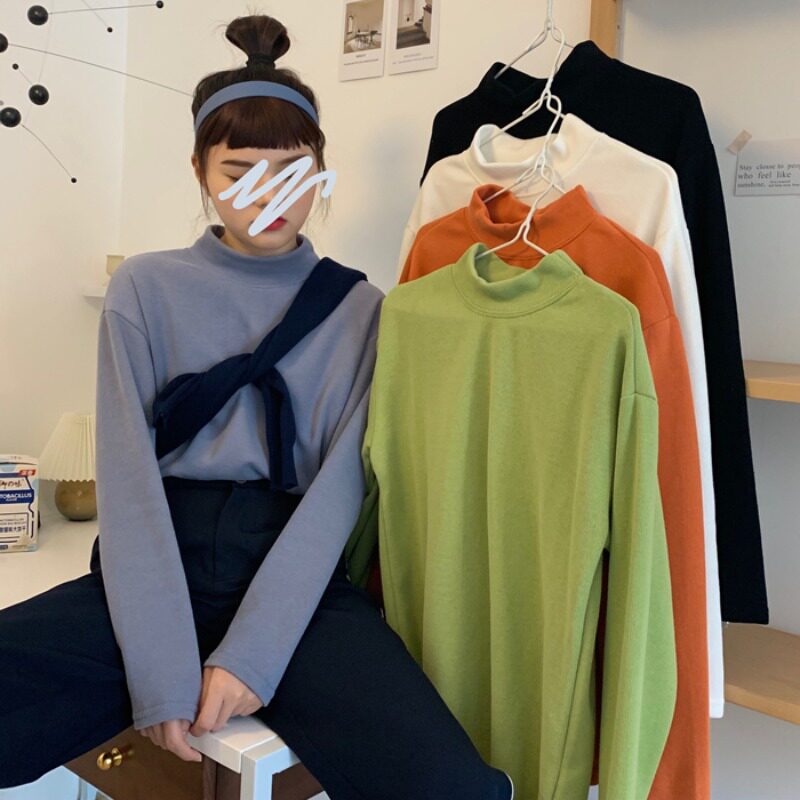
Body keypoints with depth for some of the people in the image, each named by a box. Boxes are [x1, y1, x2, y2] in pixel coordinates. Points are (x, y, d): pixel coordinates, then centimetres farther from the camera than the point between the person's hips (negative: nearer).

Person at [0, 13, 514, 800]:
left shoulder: (357, 307, 7)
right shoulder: (146, 288, 6)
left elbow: (338, 488, -3)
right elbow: (130, 483, -4)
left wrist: (250, 654, -15)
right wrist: (162, 668, -15)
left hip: (299, 588, 0)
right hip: (157, 578, 1)